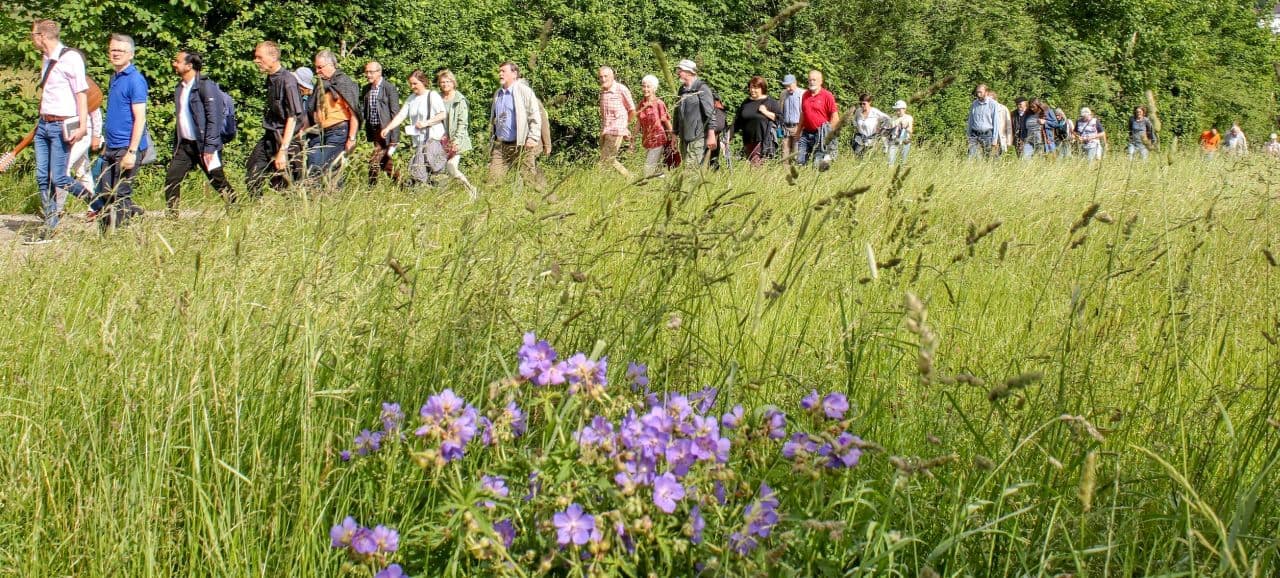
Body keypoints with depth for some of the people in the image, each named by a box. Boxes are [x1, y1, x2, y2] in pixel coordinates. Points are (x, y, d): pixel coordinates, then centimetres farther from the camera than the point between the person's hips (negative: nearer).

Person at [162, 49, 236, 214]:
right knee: (171, 180, 0)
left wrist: (209, 148, -21)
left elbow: (214, 118, -17)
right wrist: (176, 146, 15)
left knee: (219, 182, 1)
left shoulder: (206, 86, -12)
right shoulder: (180, 88, 13)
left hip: (203, 145, -7)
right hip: (184, 145, 7)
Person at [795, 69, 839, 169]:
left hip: (820, 134, -6)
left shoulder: (827, 95, -7)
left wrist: (828, 134, -11)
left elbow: (835, 117, -7)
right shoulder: (805, 95, 11)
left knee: (819, 163, -6)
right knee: (799, 161, 2)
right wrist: (798, 133, 20)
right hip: (806, 133, 6)